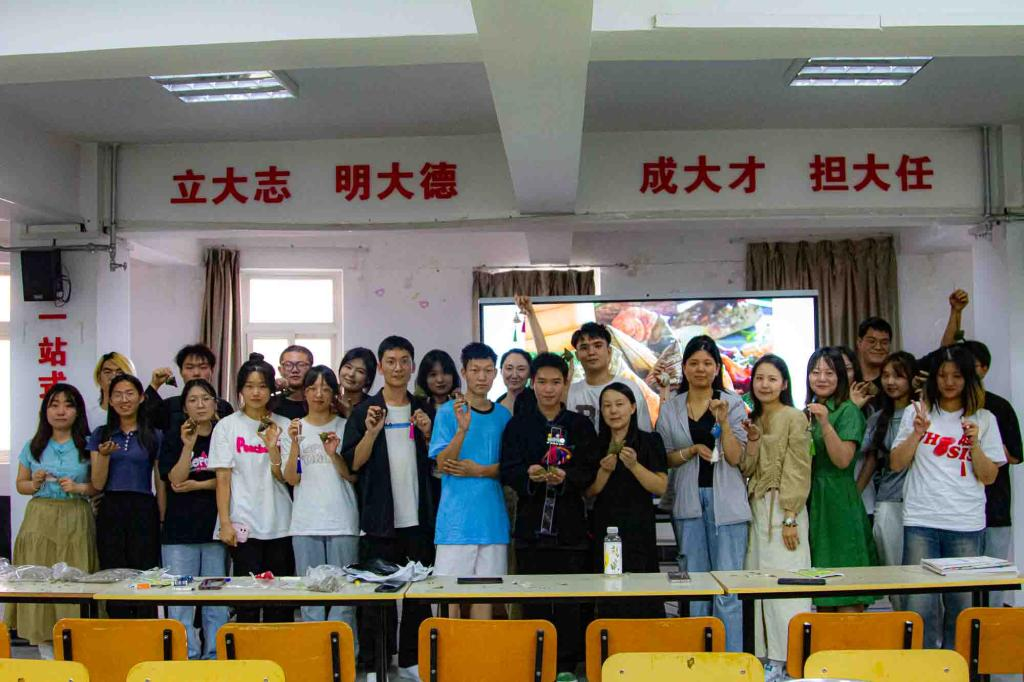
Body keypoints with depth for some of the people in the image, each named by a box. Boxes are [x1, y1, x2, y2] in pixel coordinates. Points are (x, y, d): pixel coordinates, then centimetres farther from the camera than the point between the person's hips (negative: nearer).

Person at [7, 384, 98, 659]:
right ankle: (47, 654, 7)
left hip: (75, 521, -2)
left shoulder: (88, 446, 4)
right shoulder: (33, 447, 11)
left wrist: (78, 488, -14)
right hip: (40, 521, 2)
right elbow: (20, 484, 17)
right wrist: (34, 484, -4)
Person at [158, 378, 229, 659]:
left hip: (216, 528, 0)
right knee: (179, 601, -2)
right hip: (180, 529, 0)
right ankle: (186, 657, 6)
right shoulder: (173, 438, 7)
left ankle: (215, 656, 11)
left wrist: (197, 485, -7)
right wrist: (188, 446, -13)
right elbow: (175, 480, -5)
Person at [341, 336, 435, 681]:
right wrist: (371, 431, -17)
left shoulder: (425, 411, 10)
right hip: (379, 519, -3)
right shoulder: (364, 411, 2)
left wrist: (427, 433, -5)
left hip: (418, 519, 3)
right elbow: (353, 464, -4)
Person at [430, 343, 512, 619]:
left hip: (493, 517, 3)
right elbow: (443, 465, -8)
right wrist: (462, 430, -22)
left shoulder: (503, 416, 9)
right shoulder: (449, 412, 0)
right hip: (456, 518, -3)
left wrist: (478, 470, -8)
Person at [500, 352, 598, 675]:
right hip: (531, 524, 0)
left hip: (570, 524, 0)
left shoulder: (581, 425, 7)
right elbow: (507, 471, 1)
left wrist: (566, 477, -18)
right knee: (533, 599, 2)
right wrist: (529, 474, -19)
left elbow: (591, 472, 1)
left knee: (570, 598, -1)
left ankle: (567, 665, 9)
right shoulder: (518, 424, 8)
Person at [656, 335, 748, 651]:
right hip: (688, 500, 2)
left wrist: (723, 421, -17)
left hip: (725, 499, -2)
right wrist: (691, 451, -8)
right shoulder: (670, 408, 8)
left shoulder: (733, 404, 2)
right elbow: (664, 458, 9)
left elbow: (735, 457, -4)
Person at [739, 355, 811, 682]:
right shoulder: (753, 420, 16)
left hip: (782, 508, -7)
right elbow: (748, 469, 12)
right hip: (756, 507, 7)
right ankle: (767, 654, 12)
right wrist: (752, 441, -5)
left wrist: (790, 518, -15)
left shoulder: (794, 418, -5)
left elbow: (798, 471, -10)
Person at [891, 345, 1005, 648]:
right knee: (920, 605, -5)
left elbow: (989, 477, 5)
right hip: (920, 520, 0)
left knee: (961, 605, 2)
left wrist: (974, 443, -10)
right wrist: (917, 433, -9)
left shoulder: (983, 420, 8)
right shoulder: (916, 413, 9)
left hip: (966, 523, 0)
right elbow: (896, 464, 5)